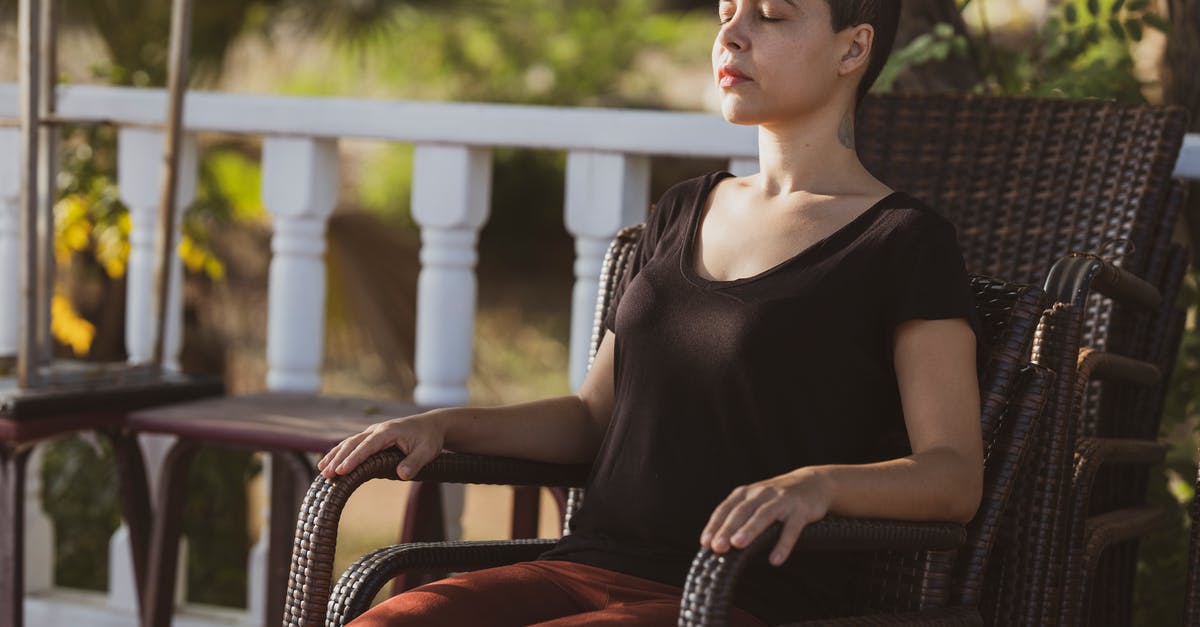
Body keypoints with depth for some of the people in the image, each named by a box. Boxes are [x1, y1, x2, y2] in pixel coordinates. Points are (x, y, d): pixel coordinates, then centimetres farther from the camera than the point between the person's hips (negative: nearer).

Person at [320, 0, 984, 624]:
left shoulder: (905, 243, 0)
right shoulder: (681, 214, 20)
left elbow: (955, 475, -8)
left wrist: (816, 484, -29)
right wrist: (445, 425, 6)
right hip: (589, 568, 6)